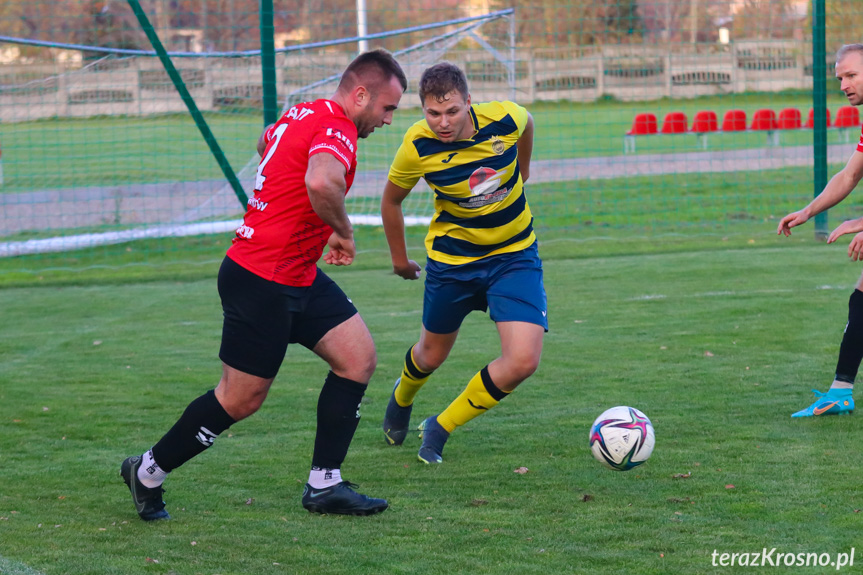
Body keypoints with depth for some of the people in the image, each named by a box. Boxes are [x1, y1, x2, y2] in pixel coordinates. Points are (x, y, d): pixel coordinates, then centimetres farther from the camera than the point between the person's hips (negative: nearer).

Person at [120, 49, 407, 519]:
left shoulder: (304, 114, 11)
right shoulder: (336, 128, -19)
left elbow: (265, 142, 33)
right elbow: (321, 183, -41)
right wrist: (343, 232, -22)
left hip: (297, 276, 10)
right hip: (261, 281, -10)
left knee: (358, 358, 4)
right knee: (242, 398, 1)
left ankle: (323, 486, 9)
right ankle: (148, 472, 20)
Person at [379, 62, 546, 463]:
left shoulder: (505, 118, -22)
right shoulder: (418, 146, -22)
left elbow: (527, 125, 6)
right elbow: (391, 200, -2)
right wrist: (399, 258, 8)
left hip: (514, 254, 0)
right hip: (451, 258, 0)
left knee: (522, 362, -15)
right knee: (432, 355, 17)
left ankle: (441, 427, 8)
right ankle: (401, 397, 56)